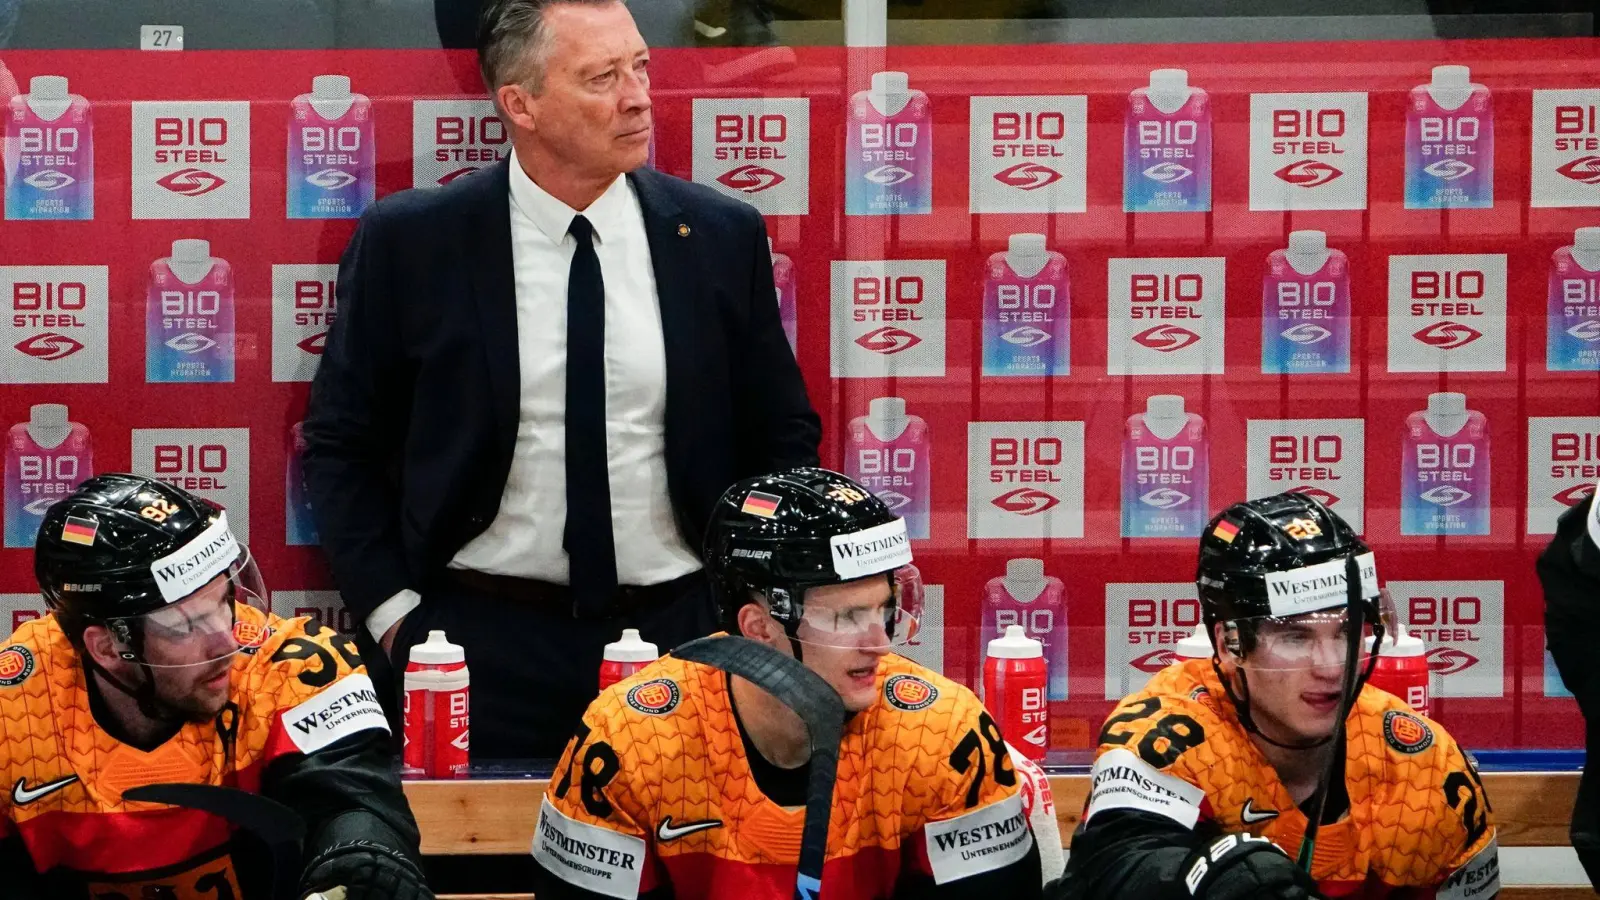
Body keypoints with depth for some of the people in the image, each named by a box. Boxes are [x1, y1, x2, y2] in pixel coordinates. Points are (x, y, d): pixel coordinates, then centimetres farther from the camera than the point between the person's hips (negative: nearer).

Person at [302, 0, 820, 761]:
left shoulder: (721, 236, 2)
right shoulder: (409, 242, -4)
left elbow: (784, 437, 11)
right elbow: (339, 444, 4)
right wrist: (392, 612, -4)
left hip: (678, 636, 2)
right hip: (482, 643, -2)